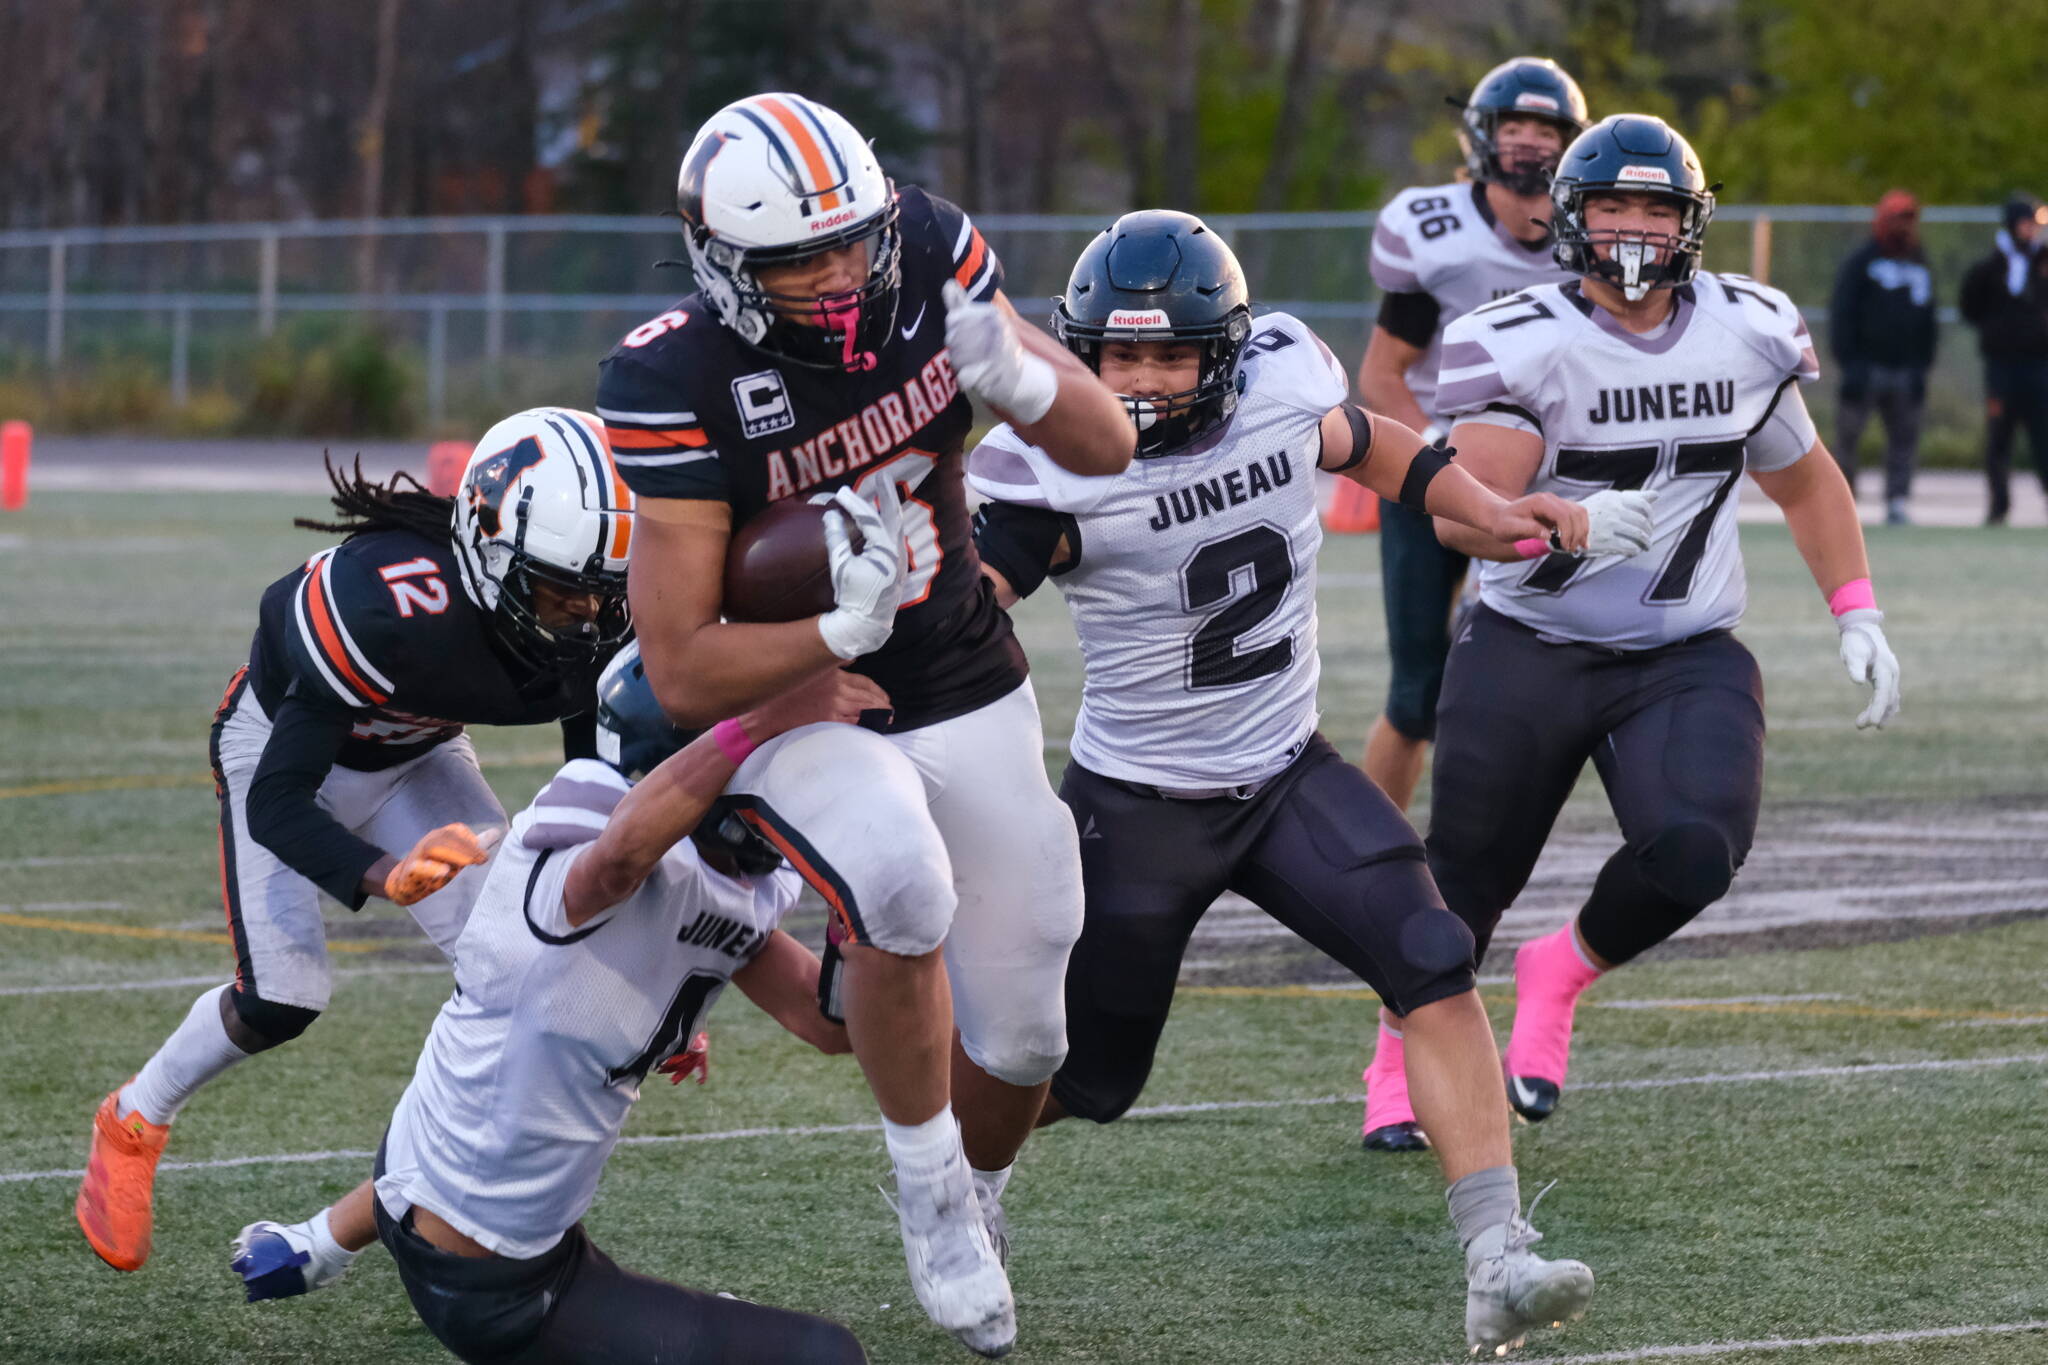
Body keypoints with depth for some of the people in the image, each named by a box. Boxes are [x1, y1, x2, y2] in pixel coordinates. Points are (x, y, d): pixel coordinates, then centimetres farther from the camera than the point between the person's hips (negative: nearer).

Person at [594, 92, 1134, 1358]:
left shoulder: (929, 255, -15)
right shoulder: (675, 384, -27)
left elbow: (1110, 447, -7)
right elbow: (685, 677, -25)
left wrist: (1021, 379, -27)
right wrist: (842, 630, -39)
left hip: (971, 696, 4)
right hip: (790, 706, -4)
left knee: (1019, 1038, 6)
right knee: (902, 883, -35)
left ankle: (970, 1208, 41)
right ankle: (927, 1195, -11)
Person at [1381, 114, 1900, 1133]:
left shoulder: (1748, 333, 1)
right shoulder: (1522, 346, -12)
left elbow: (1803, 479, 18)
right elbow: (1463, 515, -21)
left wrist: (1857, 616, 10)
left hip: (1686, 663, 2)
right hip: (1530, 654, -2)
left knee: (1695, 852, -23)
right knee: (1464, 887, 6)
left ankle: (1560, 974, 9)